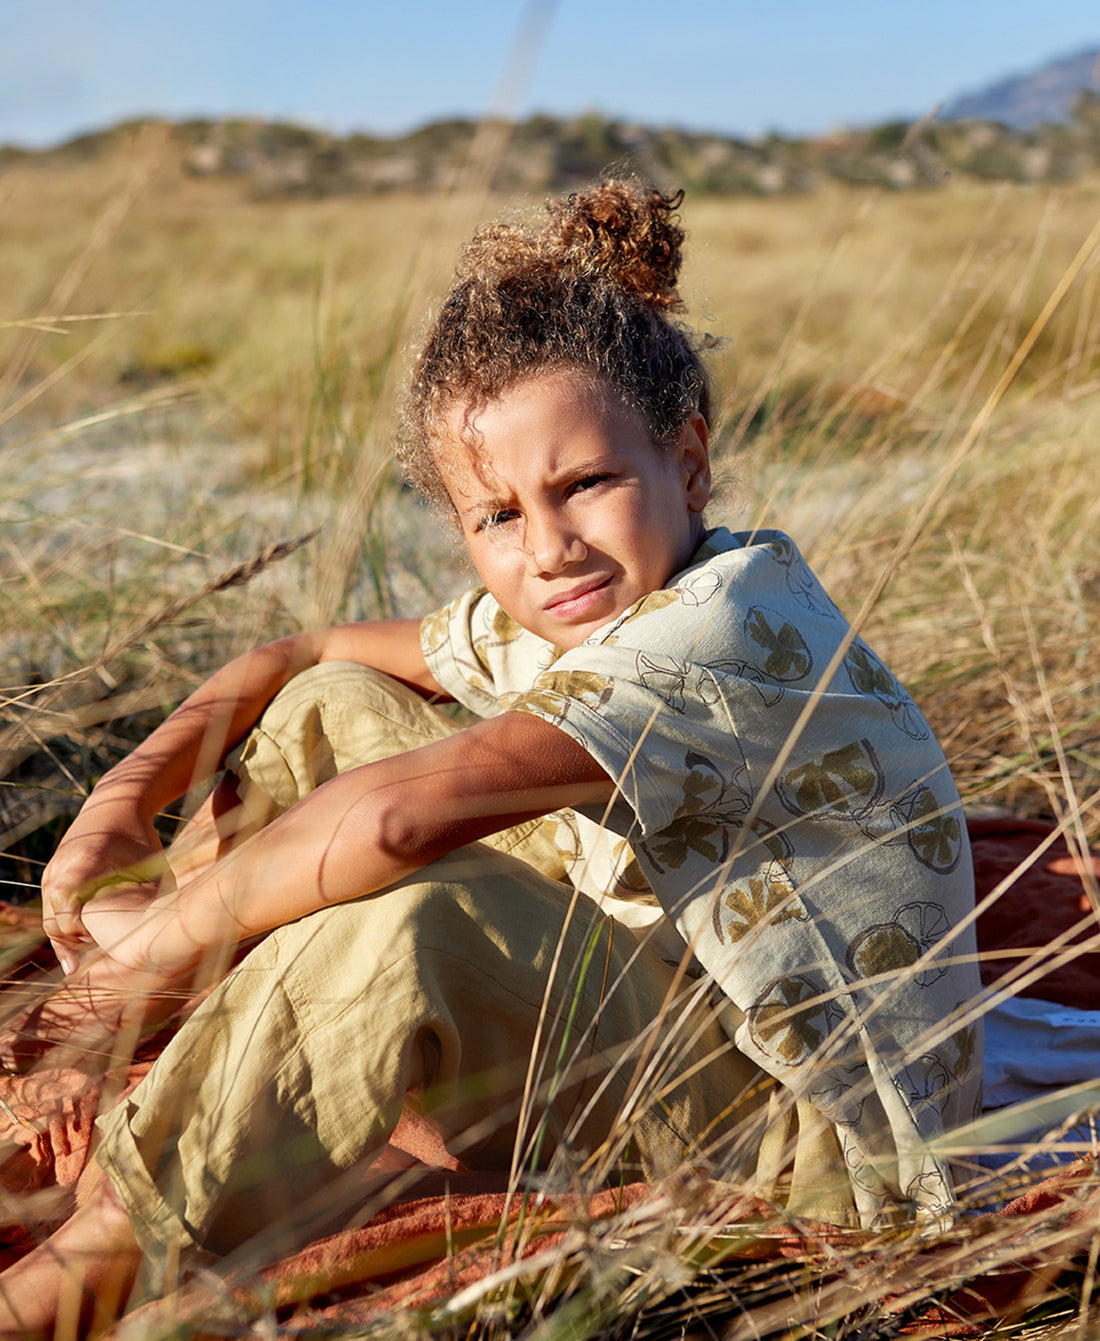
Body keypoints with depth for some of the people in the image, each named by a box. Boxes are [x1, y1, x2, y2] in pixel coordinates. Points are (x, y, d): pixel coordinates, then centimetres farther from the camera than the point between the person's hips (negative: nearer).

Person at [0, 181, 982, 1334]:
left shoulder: (732, 622, -26)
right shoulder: (548, 623, 1)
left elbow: (402, 813, -36)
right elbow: (297, 657, 10)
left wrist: (179, 925, -20)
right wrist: (127, 797, -7)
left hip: (820, 1125, -8)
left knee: (406, 914, -35)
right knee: (330, 710, 1)